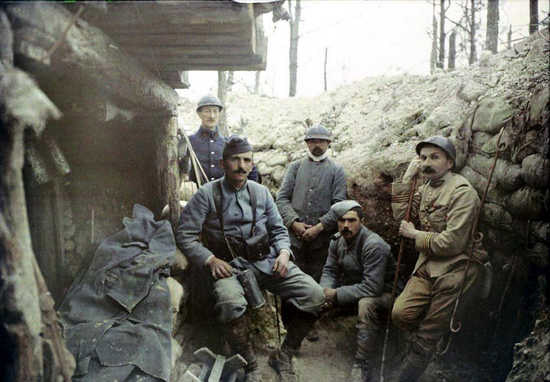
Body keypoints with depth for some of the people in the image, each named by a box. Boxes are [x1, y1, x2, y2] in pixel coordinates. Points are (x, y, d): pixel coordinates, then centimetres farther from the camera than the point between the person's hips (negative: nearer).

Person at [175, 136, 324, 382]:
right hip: (228, 266, -3)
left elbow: (278, 229, 18)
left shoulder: (261, 192, 12)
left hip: (266, 261, 4)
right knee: (231, 304, -37)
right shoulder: (207, 194, 0)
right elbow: (185, 235, -1)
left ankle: (284, 357, 7)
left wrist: (283, 252, -2)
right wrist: (211, 260, -13)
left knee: (314, 295, -15)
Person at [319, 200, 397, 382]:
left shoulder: (374, 245, -27)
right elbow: (330, 270, 2)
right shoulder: (337, 241, -3)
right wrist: (325, 292, -20)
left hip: (381, 294, -7)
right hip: (351, 289, 7)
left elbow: (372, 287, -32)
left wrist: (337, 294, -28)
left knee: (367, 305, -39)